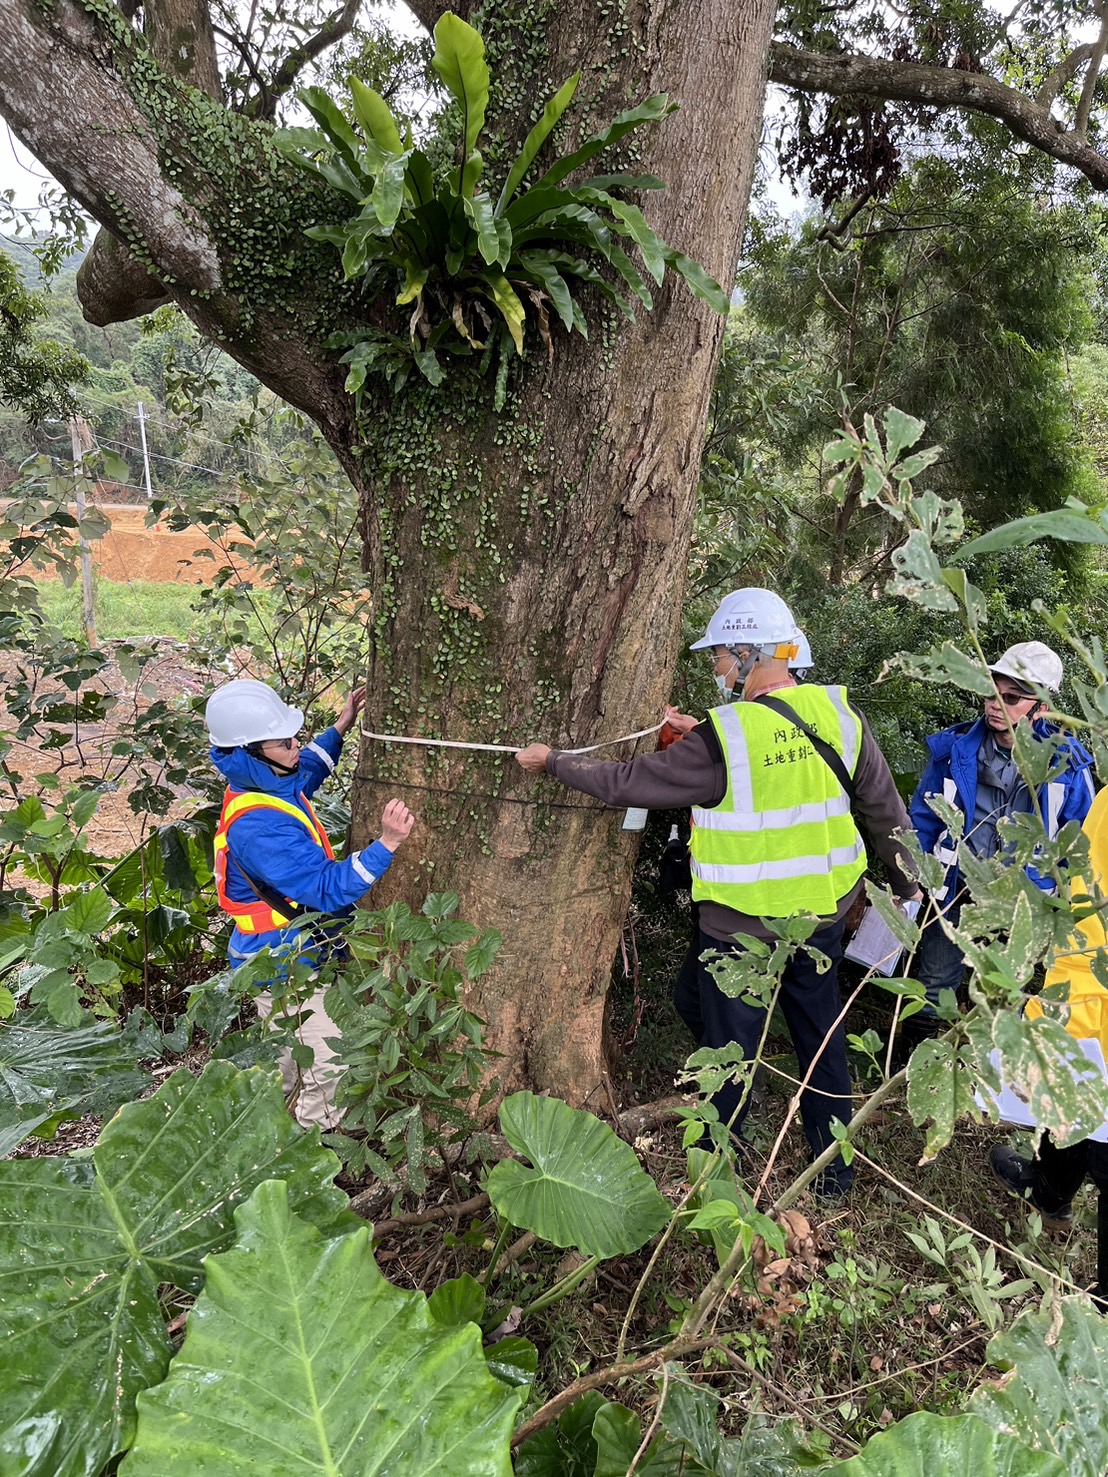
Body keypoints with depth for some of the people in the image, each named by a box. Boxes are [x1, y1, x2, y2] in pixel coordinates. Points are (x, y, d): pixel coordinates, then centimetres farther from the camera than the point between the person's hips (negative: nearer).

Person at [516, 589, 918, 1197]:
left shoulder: (722, 739, -23)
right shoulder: (840, 714, -6)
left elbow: (626, 782, -15)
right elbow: (885, 807, 3)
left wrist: (553, 761, -1)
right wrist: (905, 883, 17)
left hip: (742, 926, -5)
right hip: (823, 913, 5)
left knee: (731, 1048, 13)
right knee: (821, 1033, 22)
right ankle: (834, 1167, 38)